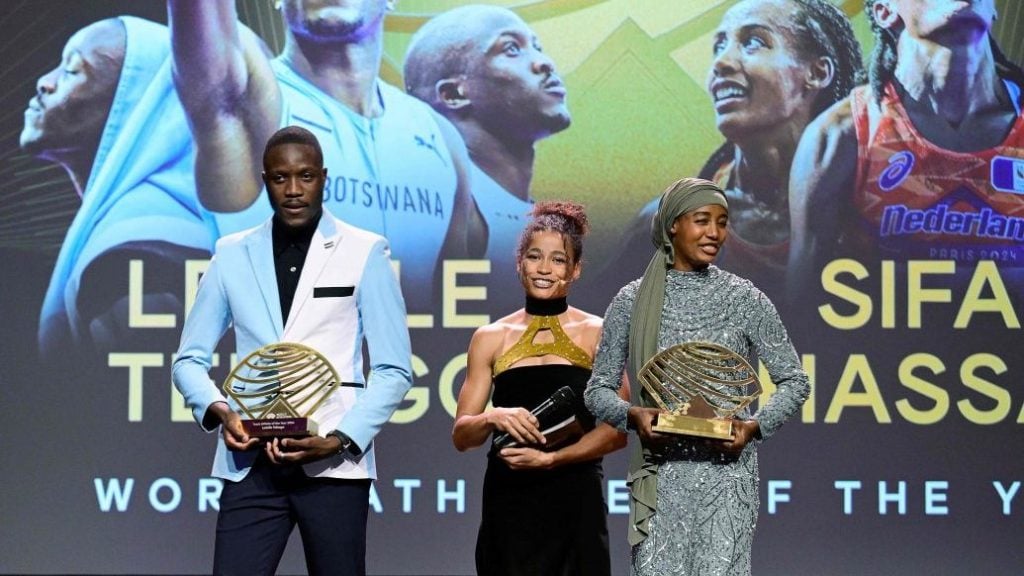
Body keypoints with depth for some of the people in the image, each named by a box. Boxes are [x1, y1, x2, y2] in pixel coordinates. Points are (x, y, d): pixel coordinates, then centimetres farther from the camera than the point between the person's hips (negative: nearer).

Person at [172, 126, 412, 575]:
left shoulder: (364, 254, 3)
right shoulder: (233, 255, 10)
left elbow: (394, 370, 0)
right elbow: (190, 358, 13)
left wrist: (341, 441, -13)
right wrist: (219, 411, -8)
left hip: (334, 466, -2)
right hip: (251, 463, 2)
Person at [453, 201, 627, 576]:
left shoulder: (598, 335, 4)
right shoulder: (491, 338, 9)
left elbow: (616, 430, -1)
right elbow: (461, 436, 8)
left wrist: (550, 458, -13)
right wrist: (493, 418, -13)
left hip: (576, 504, -1)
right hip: (509, 503, 1)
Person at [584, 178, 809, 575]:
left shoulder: (744, 298, 3)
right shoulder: (632, 300, 5)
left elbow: (794, 381, 7)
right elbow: (598, 389, 9)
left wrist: (755, 426, -10)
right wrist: (632, 414, -11)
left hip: (726, 471, -1)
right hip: (659, 477, 1)